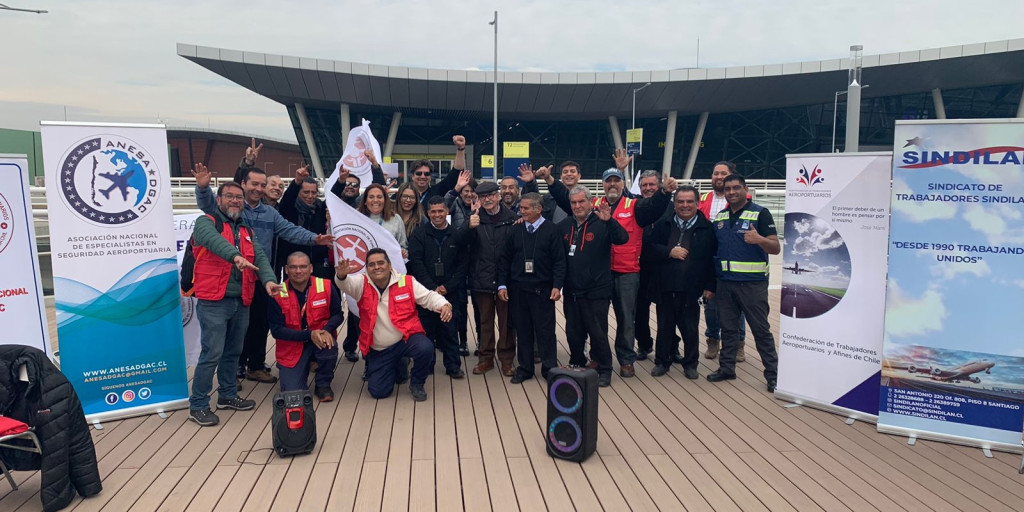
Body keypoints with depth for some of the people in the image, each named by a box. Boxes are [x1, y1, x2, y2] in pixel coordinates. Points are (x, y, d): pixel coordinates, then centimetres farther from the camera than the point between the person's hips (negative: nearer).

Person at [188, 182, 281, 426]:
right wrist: (235, 255, -45)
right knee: (212, 353, -6)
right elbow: (212, 239, -26)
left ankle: (227, 394, 33)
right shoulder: (207, 222, -2)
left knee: (233, 351, 17)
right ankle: (198, 405, 6)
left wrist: (268, 279, -19)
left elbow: (260, 256, 1)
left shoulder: (247, 230, 16)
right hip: (213, 302, -6)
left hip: (241, 302, 7)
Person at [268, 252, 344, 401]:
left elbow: (338, 315, -2)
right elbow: (276, 330, -12)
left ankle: (323, 384, -4)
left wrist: (326, 330, -24)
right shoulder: (277, 294, -12)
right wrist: (309, 335, -24)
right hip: (291, 347, 0)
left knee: (329, 345, -35)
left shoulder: (326, 286, -10)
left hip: (320, 339, 1)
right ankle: (304, 368, 23)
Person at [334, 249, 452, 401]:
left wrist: (444, 305, -24)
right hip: (378, 350, 2)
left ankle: (416, 383, -2)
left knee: (425, 348, -35)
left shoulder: (407, 282, -6)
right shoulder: (362, 284, -5)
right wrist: (341, 275, -48)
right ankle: (397, 367, 36)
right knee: (378, 391, 1)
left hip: (407, 339, -2)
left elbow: (428, 297, -3)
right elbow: (345, 284, -23)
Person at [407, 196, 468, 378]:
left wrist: (447, 286, -7)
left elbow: (463, 264, 3)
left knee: (450, 329, 4)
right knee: (426, 329, 5)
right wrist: (432, 287, -12)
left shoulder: (457, 235, 4)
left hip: (450, 291, 1)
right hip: (425, 290, -1)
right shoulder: (419, 234, 0)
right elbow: (416, 261, -6)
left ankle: (453, 366, 15)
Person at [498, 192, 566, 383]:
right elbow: (504, 259, 10)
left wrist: (557, 286, -12)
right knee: (522, 330, 9)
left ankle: (549, 368, 15)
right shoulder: (515, 230, 7)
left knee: (545, 330, 3)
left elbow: (559, 261, -5)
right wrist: (502, 285, 4)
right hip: (518, 289, 3)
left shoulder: (551, 230, -3)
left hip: (543, 289, -3)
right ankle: (525, 368, 19)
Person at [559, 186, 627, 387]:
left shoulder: (601, 224, -8)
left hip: (596, 292, -5)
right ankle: (577, 364, 34)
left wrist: (609, 221, -37)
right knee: (573, 333, 16)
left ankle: (604, 370, 17)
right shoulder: (565, 226, 7)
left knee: (598, 333, 1)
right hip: (571, 291, 5)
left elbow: (622, 239, -23)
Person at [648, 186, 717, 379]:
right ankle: (662, 361, 25)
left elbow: (712, 259, -3)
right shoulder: (662, 225, 7)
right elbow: (649, 248, 4)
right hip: (666, 287, 2)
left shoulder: (707, 228, -1)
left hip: (691, 289, -2)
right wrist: (669, 252, -11)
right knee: (664, 326, 12)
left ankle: (690, 364, 23)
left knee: (690, 328, 8)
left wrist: (710, 286, -6)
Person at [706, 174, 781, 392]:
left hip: (753, 283, -5)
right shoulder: (719, 217, 11)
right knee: (728, 327, 13)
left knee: (761, 329, 1)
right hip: (725, 282, 5)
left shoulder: (760, 213, -6)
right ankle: (726, 368, 24)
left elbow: (776, 248, -11)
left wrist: (759, 239, -32)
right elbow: (713, 249, 17)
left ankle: (773, 374, 10)